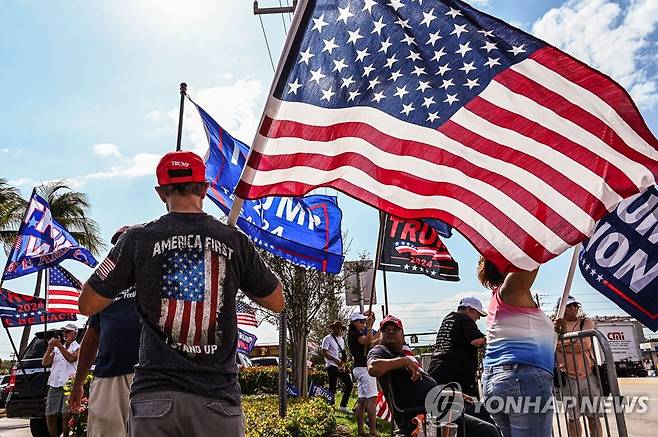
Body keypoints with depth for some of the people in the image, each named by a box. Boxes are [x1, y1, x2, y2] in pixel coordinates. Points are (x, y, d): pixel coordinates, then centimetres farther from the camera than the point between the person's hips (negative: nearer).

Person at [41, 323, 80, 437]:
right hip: (54, 386, 5)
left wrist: (59, 345, -13)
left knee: (66, 416, -11)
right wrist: (50, 348, 0)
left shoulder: (78, 348, 8)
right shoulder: (57, 349, 24)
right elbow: (44, 362, 14)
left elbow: (70, 358, -12)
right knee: (50, 415, 2)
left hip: (69, 385, -5)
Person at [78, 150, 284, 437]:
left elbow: (86, 305, 6)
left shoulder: (138, 238, -3)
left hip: (155, 394, 0)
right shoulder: (235, 240, -1)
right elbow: (277, 303, 10)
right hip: (218, 397, 1)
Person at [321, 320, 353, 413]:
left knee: (349, 384, 4)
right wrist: (335, 360, -22)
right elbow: (324, 353, -12)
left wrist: (345, 365, 8)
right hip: (332, 366, -8)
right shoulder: (327, 338, -5)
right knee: (332, 388, -5)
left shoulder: (341, 340, 19)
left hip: (341, 367, 8)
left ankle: (343, 406, 12)